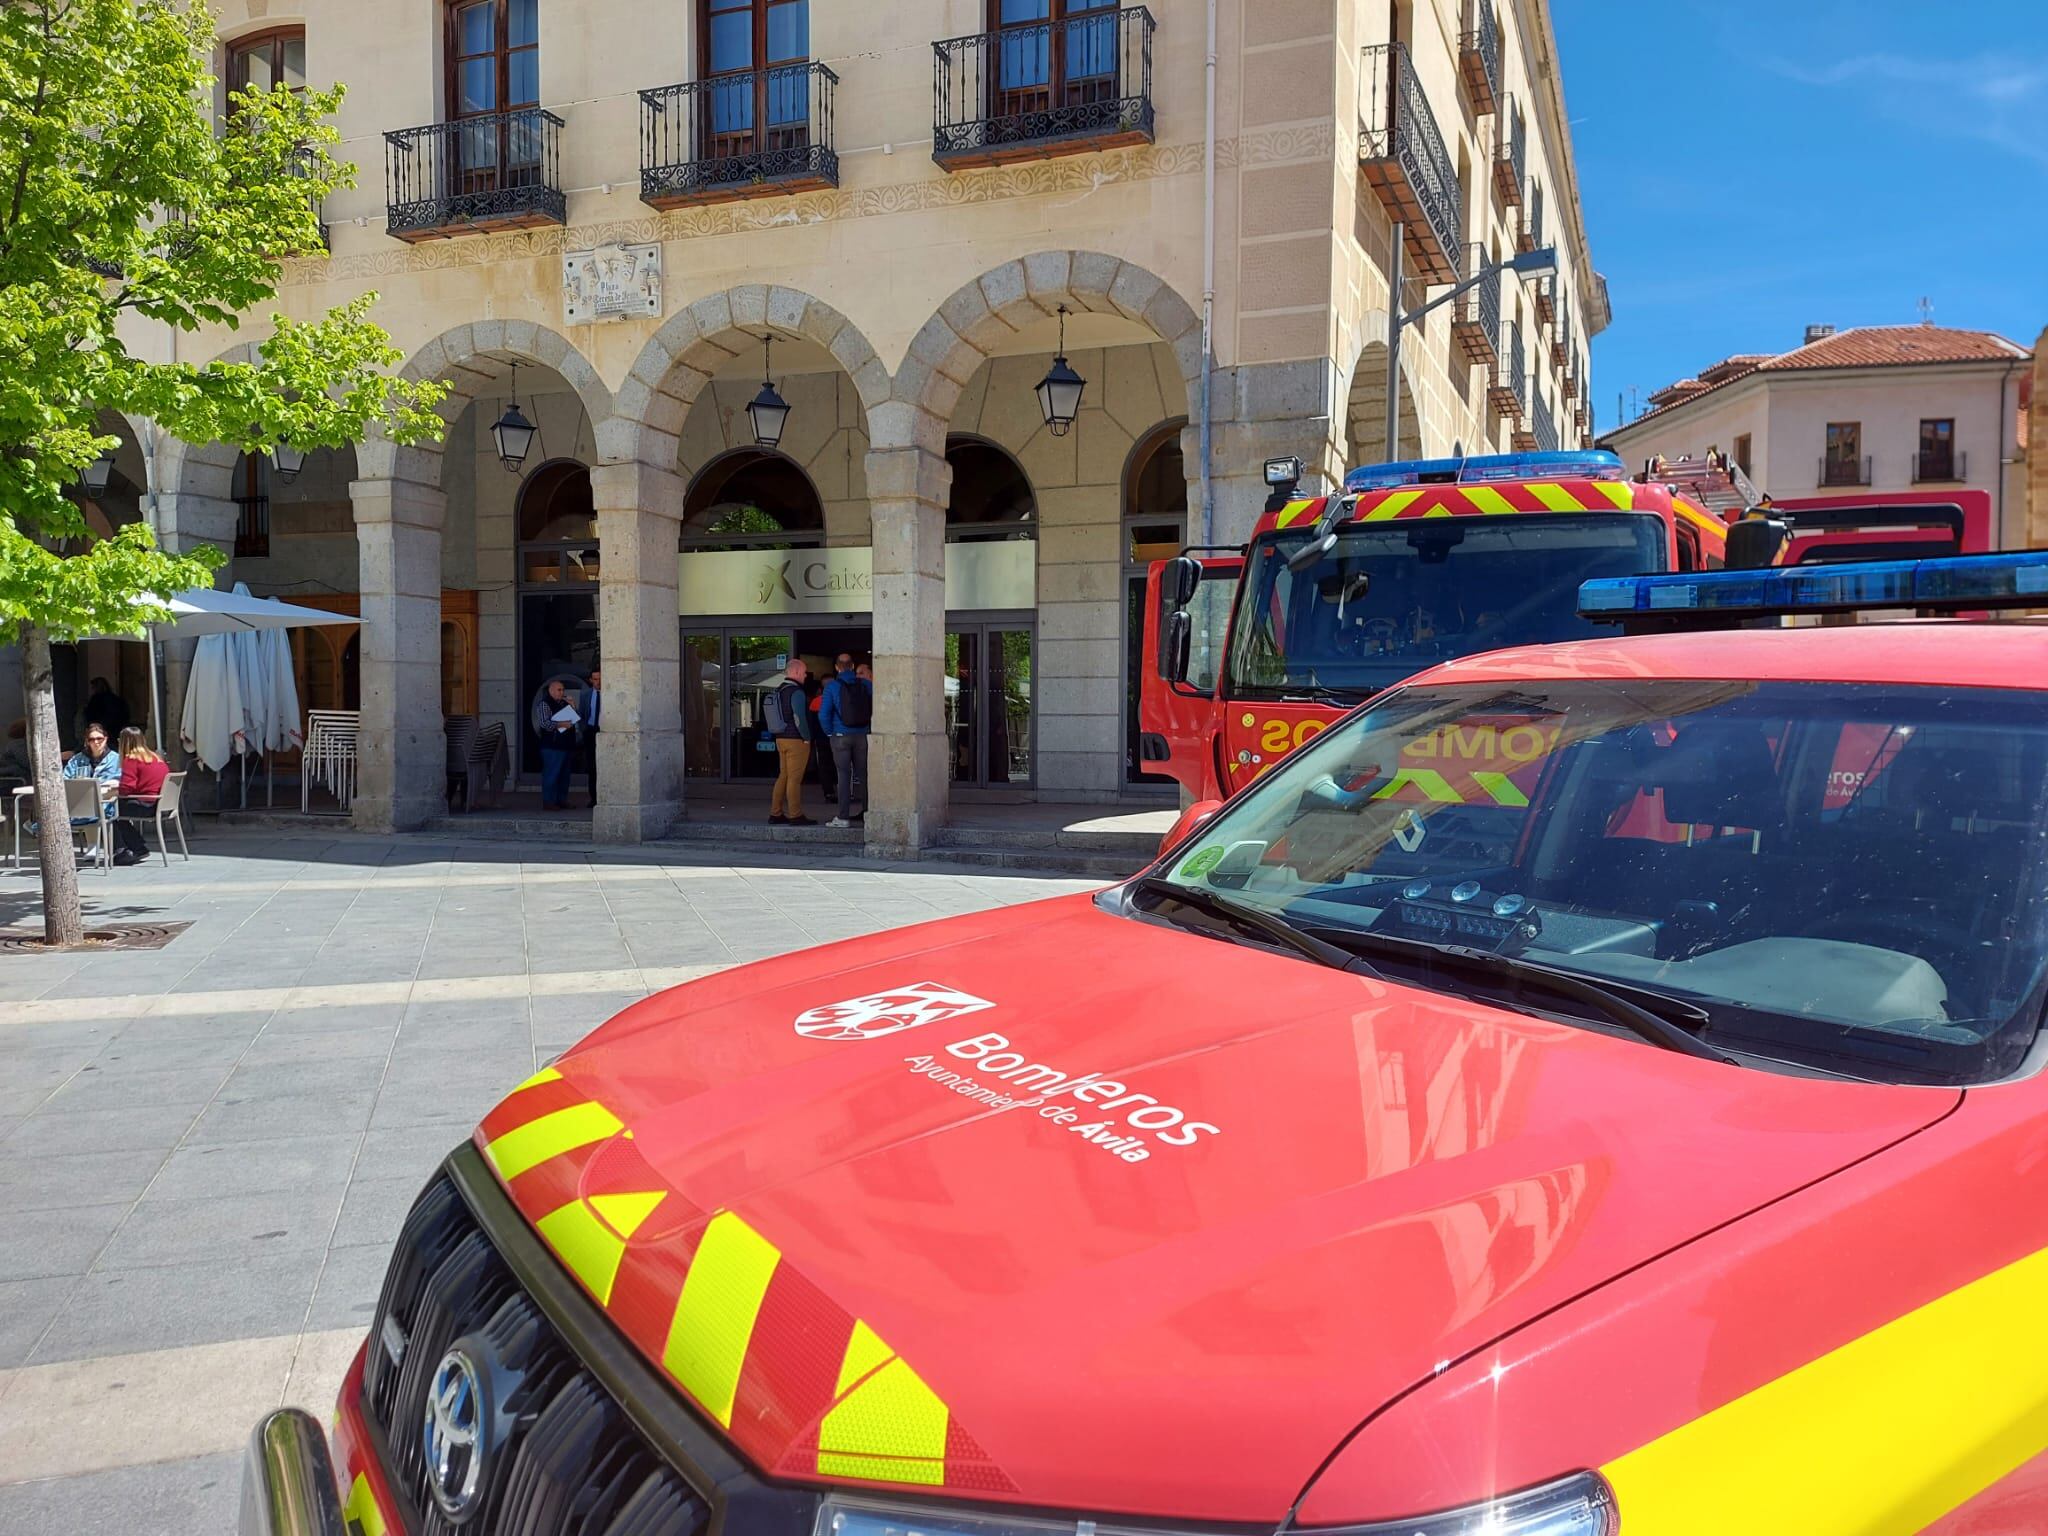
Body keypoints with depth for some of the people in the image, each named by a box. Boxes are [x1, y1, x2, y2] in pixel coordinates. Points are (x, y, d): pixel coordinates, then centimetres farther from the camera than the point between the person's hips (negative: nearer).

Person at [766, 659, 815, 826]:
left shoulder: (778, 691, 14)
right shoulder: (796, 692, -15)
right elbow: (799, 718, -20)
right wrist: (806, 738, -10)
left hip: (781, 739, 9)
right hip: (796, 740, -9)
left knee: (783, 776, 13)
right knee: (795, 778, -7)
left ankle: (775, 813, 14)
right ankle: (795, 815, -5)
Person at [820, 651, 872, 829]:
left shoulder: (832, 686, -6)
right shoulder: (866, 685, 1)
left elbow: (824, 714, -10)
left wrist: (830, 733, 3)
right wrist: (869, 727, 10)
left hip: (841, 736, -2)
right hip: (862, 735, 2)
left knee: (844, 775, 1)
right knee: (863, 773, 13)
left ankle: (844, 817, 1)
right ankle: (867, 810, 13)